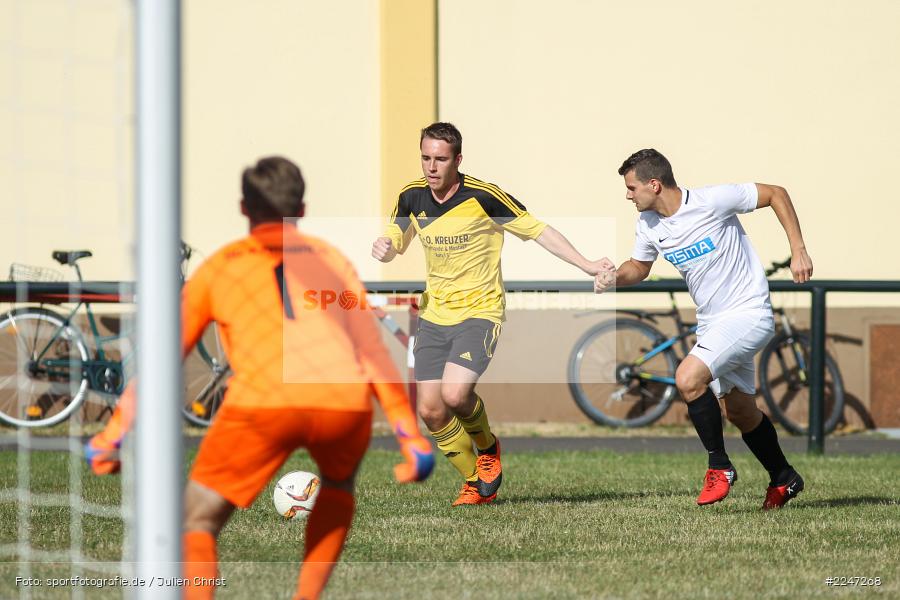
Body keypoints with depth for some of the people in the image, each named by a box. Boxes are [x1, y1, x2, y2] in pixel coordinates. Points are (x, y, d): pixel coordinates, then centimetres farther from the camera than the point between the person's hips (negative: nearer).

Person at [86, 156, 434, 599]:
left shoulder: (220, 267, 24)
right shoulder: (331, 260, 27)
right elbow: (372, 352, 22)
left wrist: (113, 435, 24)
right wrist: (410, 436, 22)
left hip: (265, 400, -2)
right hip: (346, 400, 2)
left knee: (197, 524, 10)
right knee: (339, 482, 36)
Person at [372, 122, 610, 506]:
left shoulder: (483, 198, -16)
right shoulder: (412, 198, 0)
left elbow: (537, 230, -9)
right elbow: (395, 243, 16)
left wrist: (588, 267, -16)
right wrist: (383, 248, -10)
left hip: (478, 312, -6)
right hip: (434, 314, 6)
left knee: (454, 394, -25)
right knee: (430, 410, -1)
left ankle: (487, 447, 8)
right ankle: (477, 483, 19)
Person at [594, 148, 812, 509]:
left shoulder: (712, 201, -20)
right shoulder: (648, 224, 0)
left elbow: (775, 194, -10)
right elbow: (639, 267, 18)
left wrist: (798, 251, -13)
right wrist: (615, 277, -5)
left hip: (747, 313, -8)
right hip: (710, 323, 8)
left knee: (688, 378, -25)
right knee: (740, 412, 16)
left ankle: (719, 467, -9)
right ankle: (783, 479, 37)